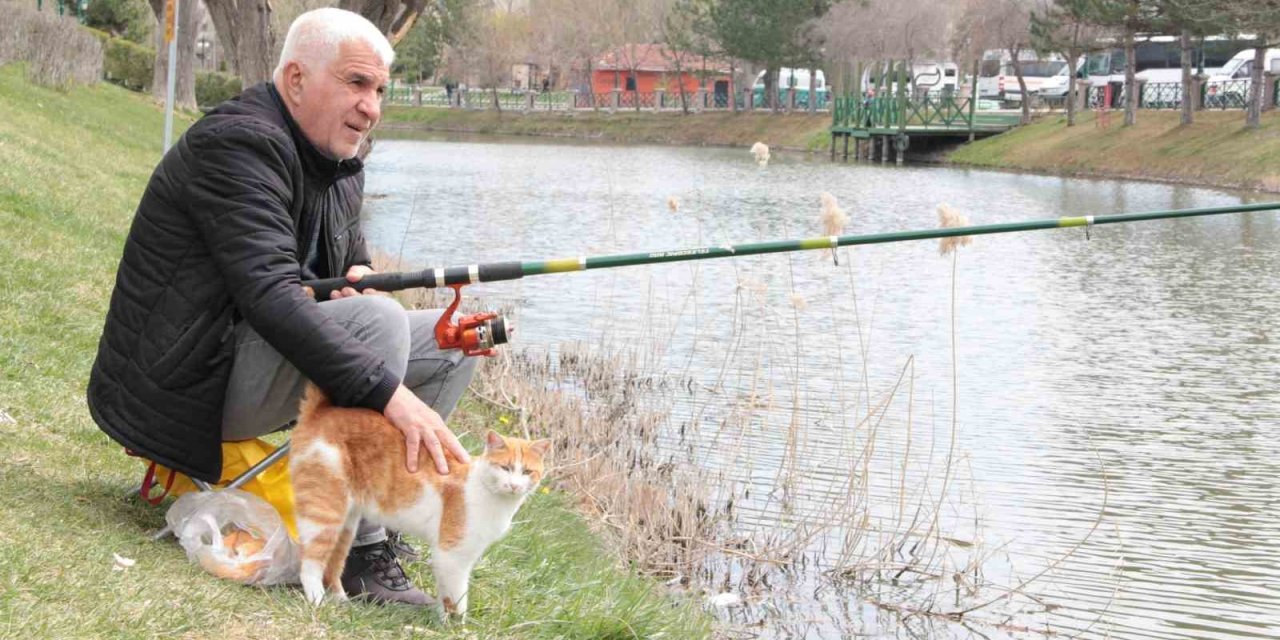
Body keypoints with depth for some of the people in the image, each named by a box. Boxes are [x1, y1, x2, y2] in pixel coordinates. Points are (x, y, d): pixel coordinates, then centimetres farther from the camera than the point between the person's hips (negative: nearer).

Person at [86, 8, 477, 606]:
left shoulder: (342, 164, 10)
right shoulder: (237, 142, -19)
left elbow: (351, 263, 23)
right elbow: (269, 293, -31)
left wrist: (358, 282, -5)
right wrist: (390, 393, -37)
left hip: (245, 364, 10)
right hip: (178, 391, -10)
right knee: (378, 321, -29)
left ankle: (367, 517, 2)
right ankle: (357, 551, -24)